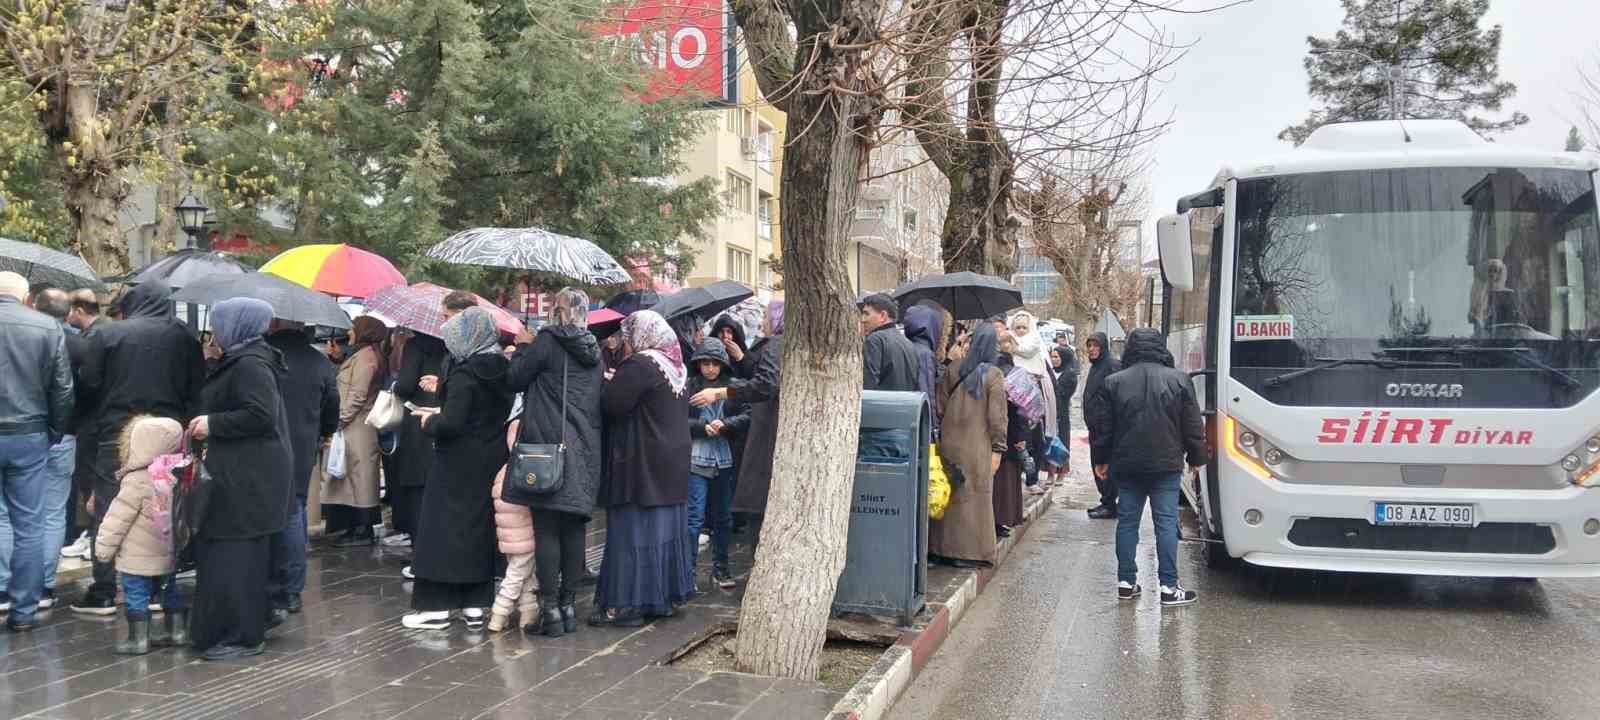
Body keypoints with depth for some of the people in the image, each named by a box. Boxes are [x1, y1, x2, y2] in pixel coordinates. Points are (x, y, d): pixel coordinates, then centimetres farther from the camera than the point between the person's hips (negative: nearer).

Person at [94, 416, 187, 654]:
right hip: (168, 553, 7)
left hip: (139, 557, -7)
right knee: (169, 590, 18)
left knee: (136, 594, 2)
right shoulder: (177, 474, 0)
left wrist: (104, 547, -6)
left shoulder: (137, 480, -18)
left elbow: (118, 518, -14)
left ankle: (138, 639, 5)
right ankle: (177, 631, 25)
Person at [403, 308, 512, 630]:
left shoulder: (464, 375, -19)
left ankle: (437, 606, 7)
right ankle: (475, 605, 15)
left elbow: (451, 424, -25)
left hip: (460, 467, -7)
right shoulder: (504, 370, 5)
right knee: (480, 528, 12)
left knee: (444, 530, 3)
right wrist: (442, 414, 13)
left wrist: (430, 422, -5)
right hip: (492, 464, 7)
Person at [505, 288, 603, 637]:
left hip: (550, 447, -6)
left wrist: (523, 347, 12)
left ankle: (550, 609, -3)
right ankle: (569, 606, 12)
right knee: (574, 529, 8)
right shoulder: (593, 350, 12)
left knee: (546, 529, -2)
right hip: (585, 451, 6)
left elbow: (516, 379, -2)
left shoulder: (547, 341, -7)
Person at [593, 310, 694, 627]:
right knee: (667, 527, 13)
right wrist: (618, 384, 13)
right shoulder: (674, 366, 9)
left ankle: (627, 603, 0)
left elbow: (611, 405, -20)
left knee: (633, 530, -3)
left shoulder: (638, 366, -16)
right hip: (672, 462, 8)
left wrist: (609, 383, -1)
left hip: (641, 463, -8)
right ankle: (666, 595, 21)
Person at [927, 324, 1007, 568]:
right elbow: (997, 415, -8)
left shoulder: (954, 371, 1)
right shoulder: (993, 374, -8)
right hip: (977, 447, -3)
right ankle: (970, 550, 5)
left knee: (949, 495, 12)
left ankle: (944, 547, 19)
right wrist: (997, 448, -4)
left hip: (949, 445, 3)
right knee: (973, 496, 3)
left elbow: (941, 402, 14)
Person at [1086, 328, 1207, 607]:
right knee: (1166, 523, 1)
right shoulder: (1179, 380, -3)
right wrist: (1197, 458, 12)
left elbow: (1101, 426, 3)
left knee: (1127, 521, 9)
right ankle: (1169, 586, 0)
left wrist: (1102, 459, 14)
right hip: (1166, 465, -2)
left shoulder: (1113, 383, 0)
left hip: (1127, 465, 2)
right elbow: (1193, 425, 0)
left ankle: (1126, 582, 12)